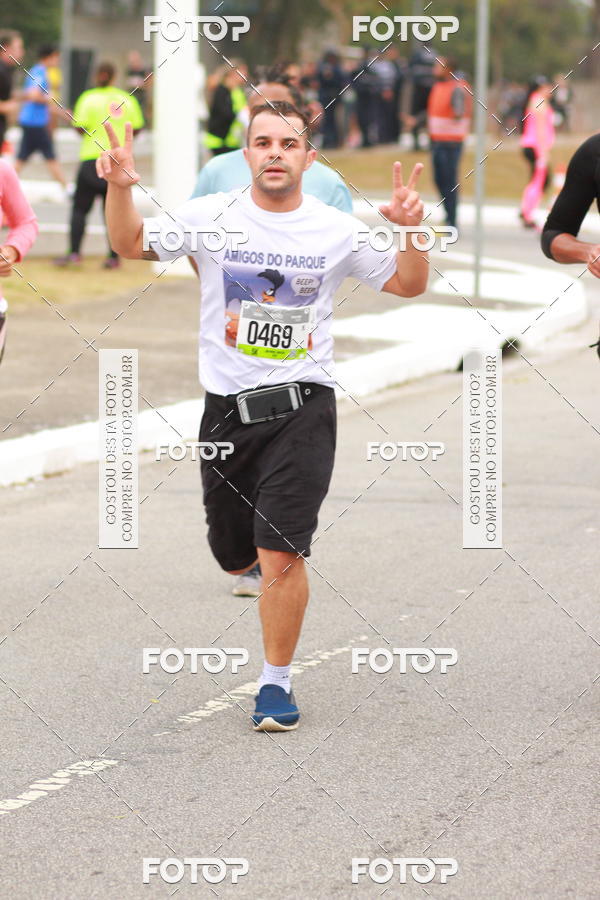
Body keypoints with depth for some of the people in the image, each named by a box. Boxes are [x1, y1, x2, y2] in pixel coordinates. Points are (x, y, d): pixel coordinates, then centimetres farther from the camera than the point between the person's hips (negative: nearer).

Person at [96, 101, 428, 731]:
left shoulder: (337, 231, -1)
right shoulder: (212, 218, 1)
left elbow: (408, 284, 7)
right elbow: (130, 244, 7)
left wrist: (410, 229, -12)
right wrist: (119, 189, -11)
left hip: (301, 409, -2)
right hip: (227, 407, 2)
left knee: (280, 557, -12)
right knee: (235, 557, 13)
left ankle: (276, 683, 3)